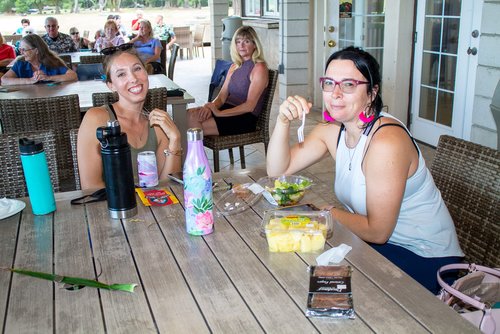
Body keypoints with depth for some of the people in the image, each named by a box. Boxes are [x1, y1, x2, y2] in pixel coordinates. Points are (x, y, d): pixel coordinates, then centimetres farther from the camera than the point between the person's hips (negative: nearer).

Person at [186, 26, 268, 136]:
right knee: (189, 114, -18)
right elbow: (222, 96, 11)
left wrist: (219, 113, -21)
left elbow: (250, 105, -15)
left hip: (246, 117, -7)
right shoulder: (234, 67, 19)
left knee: (199, 126, -25)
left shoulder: (259, 68, -6)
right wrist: (210, 107, -13)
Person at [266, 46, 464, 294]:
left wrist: (328, 212, -11)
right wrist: (283, 121, -15)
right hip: (384, 244, 7)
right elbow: (278, 170, -1)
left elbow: (377, 232, -24)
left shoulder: (386, 142, -27)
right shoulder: (333, 130, -2)